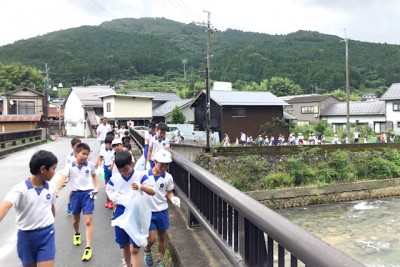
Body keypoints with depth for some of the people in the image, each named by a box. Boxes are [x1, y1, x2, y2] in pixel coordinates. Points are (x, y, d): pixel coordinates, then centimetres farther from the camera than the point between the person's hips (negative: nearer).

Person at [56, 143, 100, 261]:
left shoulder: (90, 165, -3)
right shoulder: (70, 166, -8)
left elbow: (94, 175, 15)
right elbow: (63, 177, -22)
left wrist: (97, 187, 3)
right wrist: (57, 189, -38)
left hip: (88, 193, -1)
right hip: (76, 194, 1)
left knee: (88, 221, -9)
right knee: (75, 219, 20)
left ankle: (88, 248, -5)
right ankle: (76, 234, 53)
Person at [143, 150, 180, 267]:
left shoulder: (168, 177, -9)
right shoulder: (144, 175, -15)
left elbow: (169, 192, 2)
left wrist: (173, 198, -17)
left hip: (162, 211, 2)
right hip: (148, 211, -2)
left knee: (162, 237, 13)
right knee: (151, 239, 0)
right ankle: (147, 251, 36)